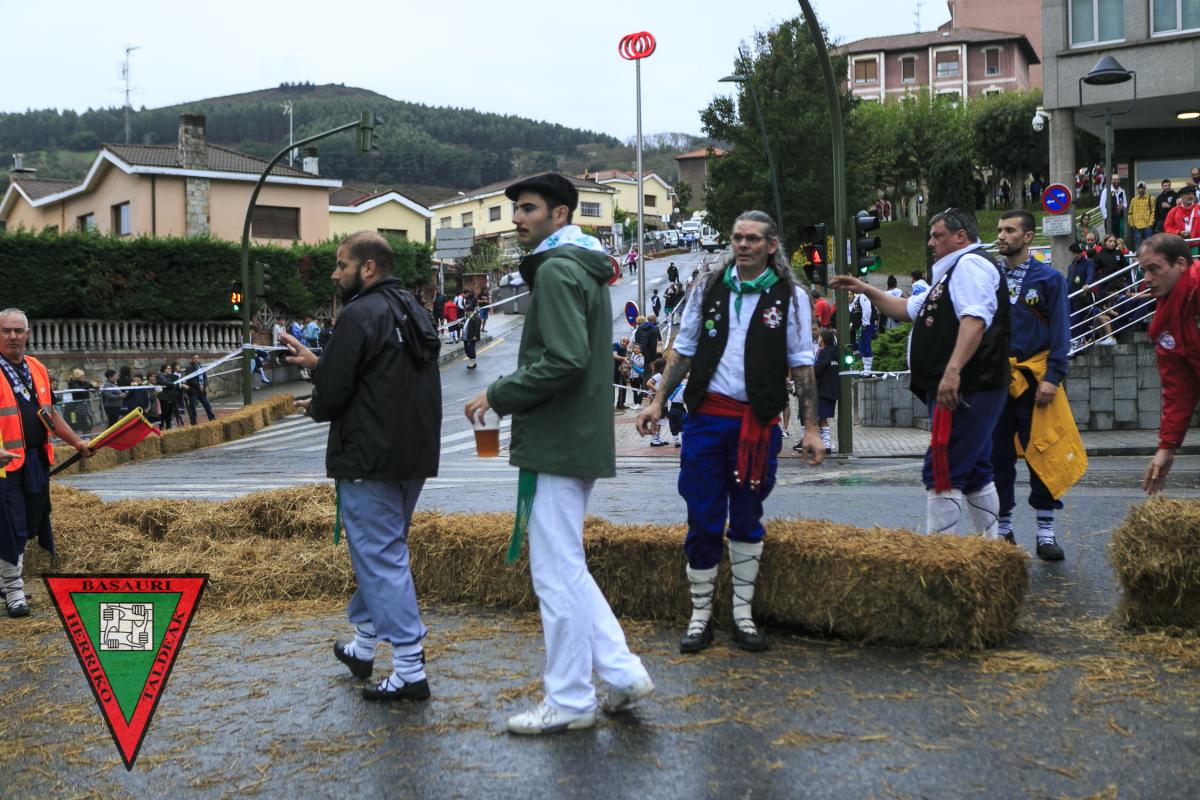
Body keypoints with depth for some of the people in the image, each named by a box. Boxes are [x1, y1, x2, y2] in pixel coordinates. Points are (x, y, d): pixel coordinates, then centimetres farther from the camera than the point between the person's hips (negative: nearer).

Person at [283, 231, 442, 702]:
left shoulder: (361, 315, -15)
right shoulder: (413, 313, 14)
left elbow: (334, 391, -16)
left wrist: (315, 407, 6)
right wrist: (318, 363, 20)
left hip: (369, 460, -9)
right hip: (415, 455, 9)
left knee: (381, 558, -4)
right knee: (381, 549, 20)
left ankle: (410, 671, -3)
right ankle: (363, 645, 33)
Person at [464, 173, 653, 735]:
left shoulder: (556, 269, -14)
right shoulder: (583, 269, 19)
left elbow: (563, 360, -25)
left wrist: (498, 396, -14)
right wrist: (514, 405, 18)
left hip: (556, 446, -11)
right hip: (581, 439, 11)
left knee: (556, 573, -2)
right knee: (566, 568, 17)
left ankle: (569, 701, 8)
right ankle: (622, 672, 19)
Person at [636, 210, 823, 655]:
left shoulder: (790, 297, 3)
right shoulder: (709, 290, 9)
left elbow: (802, 365, 2)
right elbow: (683, 350, 13)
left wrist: (811, 427, -3)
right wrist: (659, 402, 6)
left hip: (757, 421, -1)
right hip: (706, 415, 1)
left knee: (747, 520, 9)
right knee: (703, 519, 2)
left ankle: (743, 612, 21)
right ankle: (700, 614, 13)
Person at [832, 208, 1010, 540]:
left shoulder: (970, 263, -8)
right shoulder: (955, 272, 27)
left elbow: (975, 320, -24)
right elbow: (908, 308, 34)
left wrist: (953, 370, -34)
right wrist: (866, 290, 25)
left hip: (965, 389, -11)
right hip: (966, 391, 11)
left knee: (942, 472, -13)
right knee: (974, 472, 17)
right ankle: (991, 545, 25)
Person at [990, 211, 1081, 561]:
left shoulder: (1050, 279, 1)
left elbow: (1060, 331, -3)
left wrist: (1052, 378, -11)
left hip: (1034, 378, -2)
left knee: (1043, 455, -2)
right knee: (997, 456, 6)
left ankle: (1046, 533, 6)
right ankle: (1003, 528, 18)